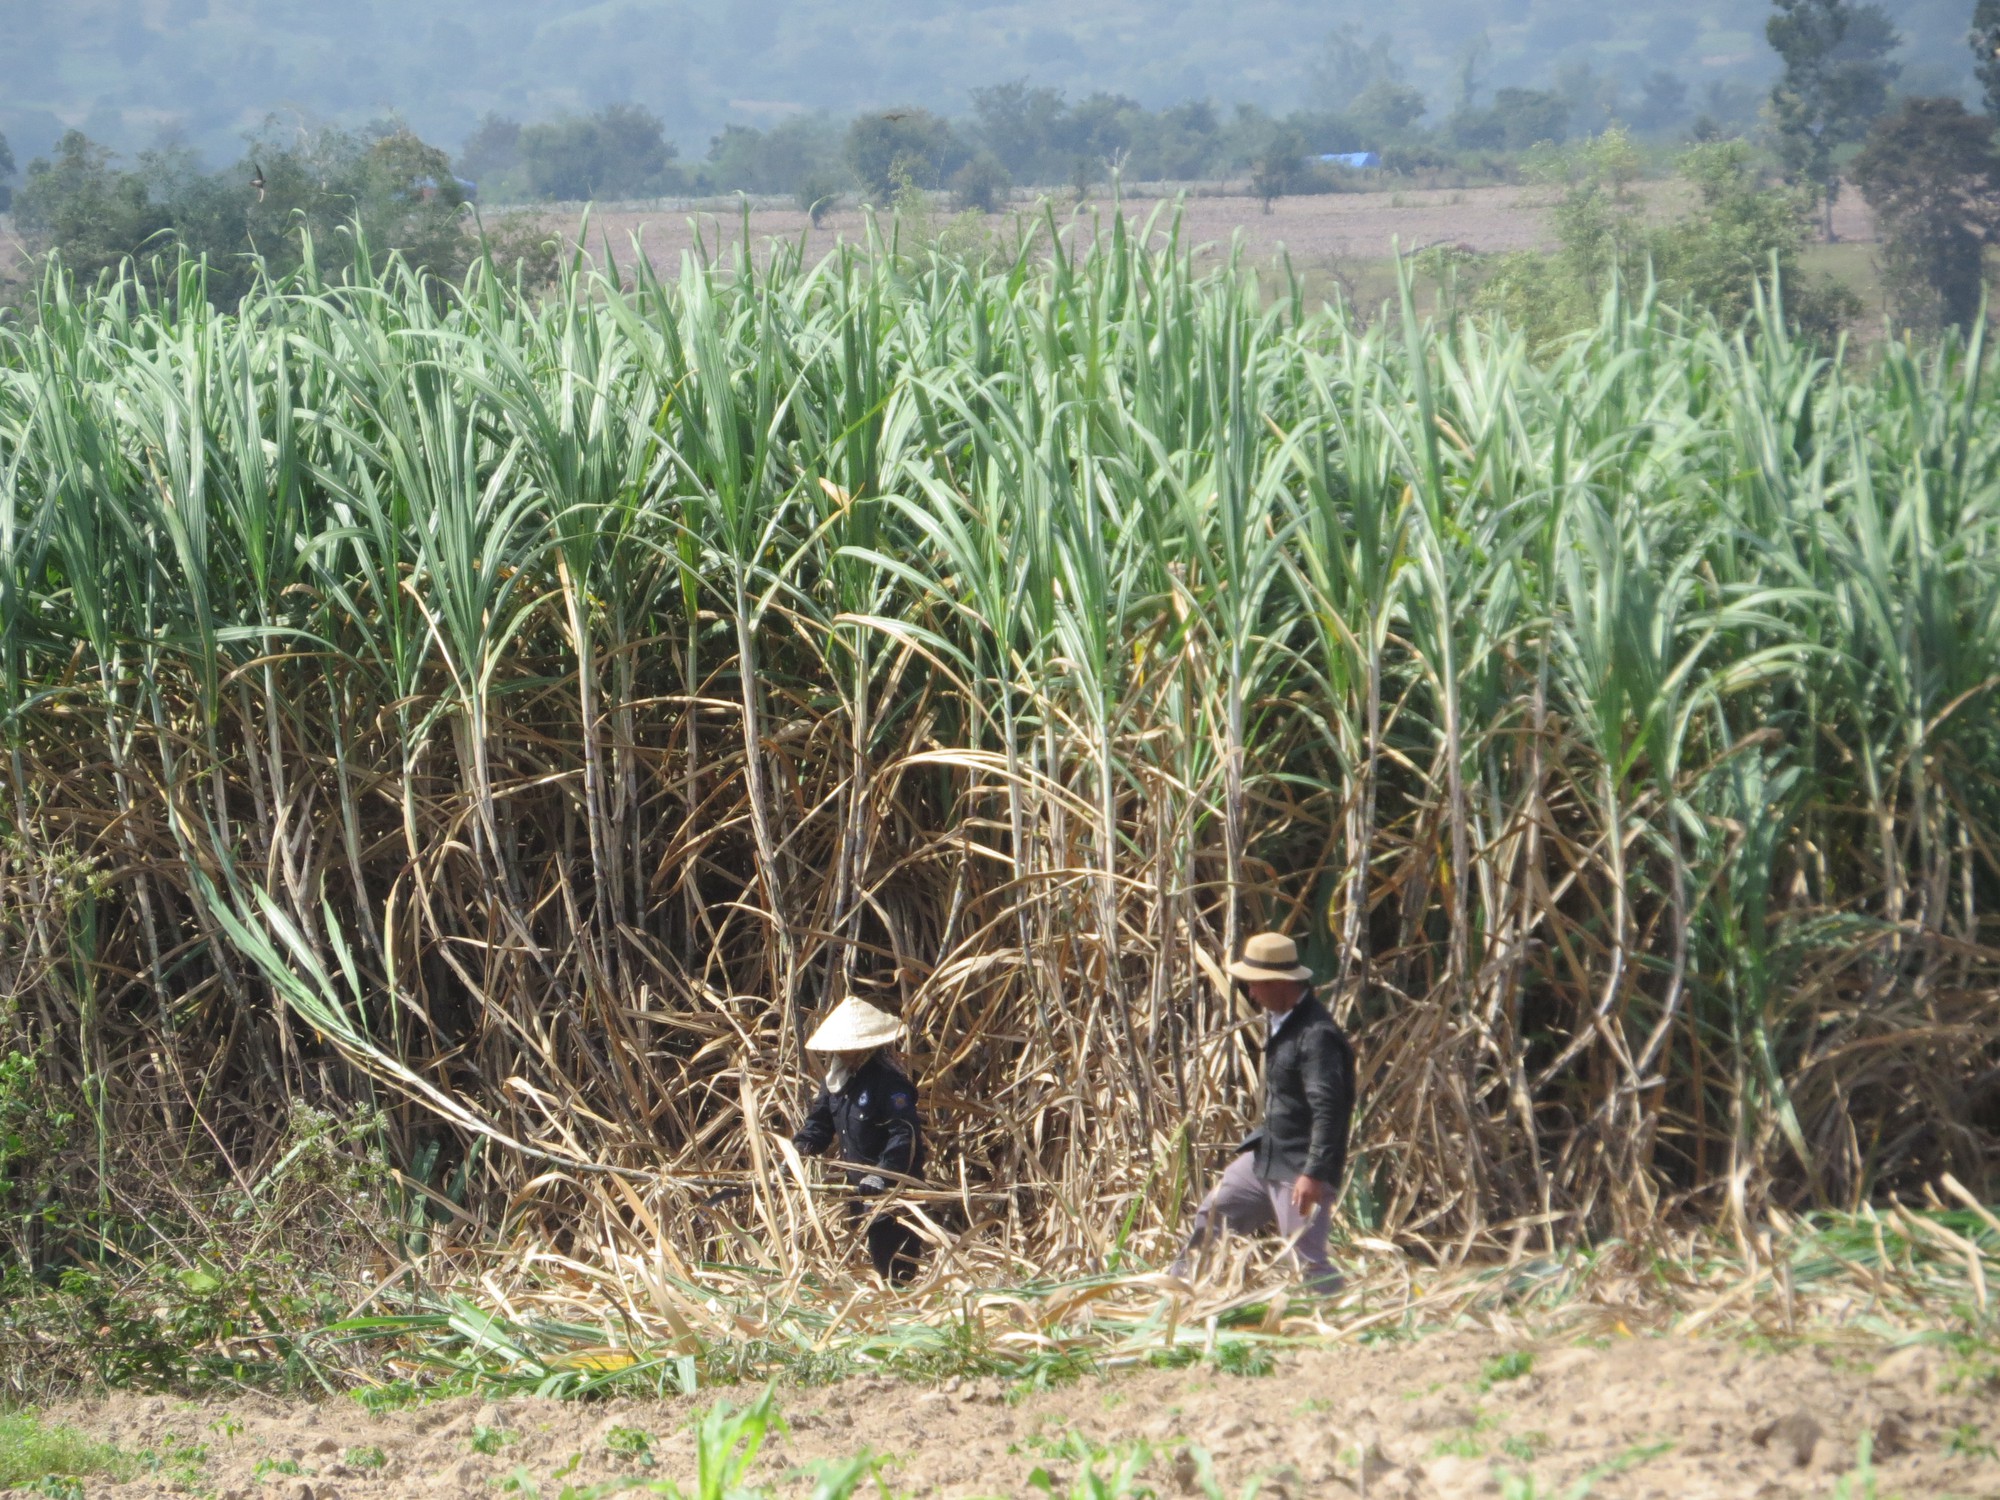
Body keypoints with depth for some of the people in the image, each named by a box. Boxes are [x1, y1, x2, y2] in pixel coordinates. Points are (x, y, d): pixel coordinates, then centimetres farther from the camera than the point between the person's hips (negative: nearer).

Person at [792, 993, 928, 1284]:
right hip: (859, 1184, 9)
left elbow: (906, 1134, -26)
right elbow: (820, 1121, 19)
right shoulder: (839, 1078, 10)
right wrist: (799, 1148, 0)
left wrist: (882, 1175, -34)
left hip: (893, 1188, -9)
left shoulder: (888, 1081, -18)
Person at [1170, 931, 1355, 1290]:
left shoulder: (1316, 1035, -23)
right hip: (1265, 1155, 10)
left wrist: (1314, 1174, -31)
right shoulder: (1279, 1020, 8)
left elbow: (1328, 1109, -28)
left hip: (1301, 1168, -10)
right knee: (1210, 1217, 20)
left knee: (1308, 1261, -12)